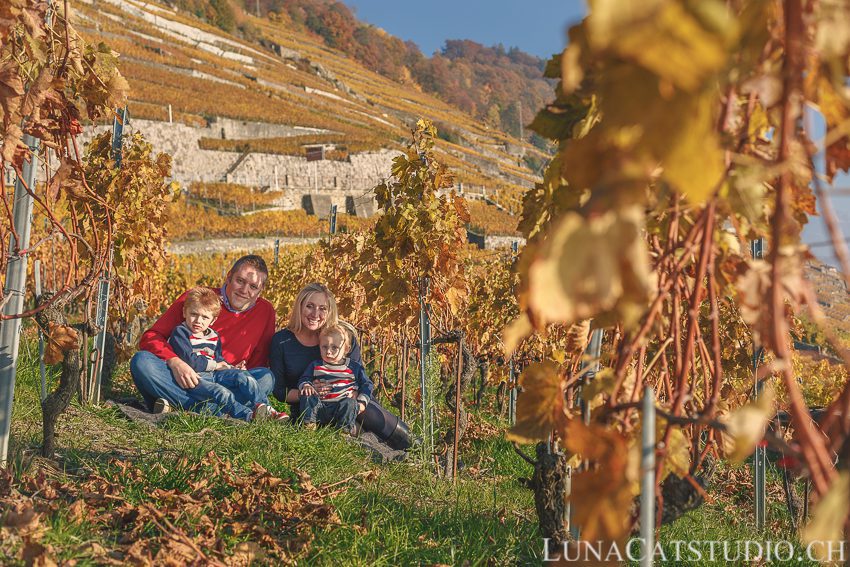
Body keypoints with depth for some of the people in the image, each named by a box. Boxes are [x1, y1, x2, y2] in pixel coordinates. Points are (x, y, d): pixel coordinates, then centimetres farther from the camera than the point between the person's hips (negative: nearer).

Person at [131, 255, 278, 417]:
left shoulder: (265, 312, 4)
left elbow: (259, 362, 8)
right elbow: (150, 337, -3)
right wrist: (175, 362, -22)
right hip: (180, 382, -1)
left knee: (266, 377, -27)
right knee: (141, 361, -27)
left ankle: (175, 405, -33)